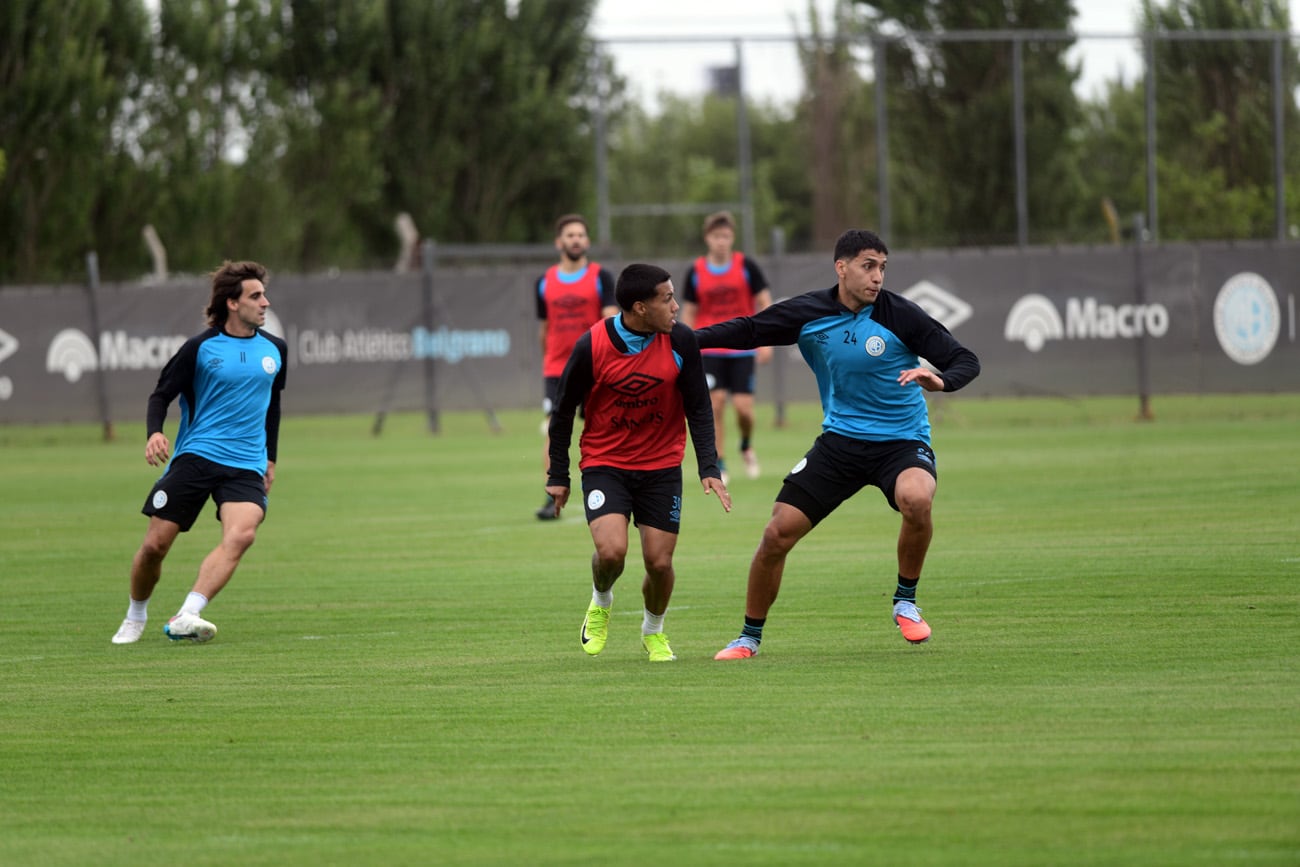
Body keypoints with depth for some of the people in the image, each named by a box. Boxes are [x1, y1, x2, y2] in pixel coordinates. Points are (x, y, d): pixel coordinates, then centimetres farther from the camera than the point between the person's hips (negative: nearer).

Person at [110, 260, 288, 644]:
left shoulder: (274, 350, 9)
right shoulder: (200, 348, -3)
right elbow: (162, 394, 2)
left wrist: (270, 459, 25)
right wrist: (155, 432, -17)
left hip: (246, 465, 2)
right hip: (194, 455, -2)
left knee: (241, 533, -27)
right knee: (154, 545, -4)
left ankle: (186, 617, -34)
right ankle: (135, 616, 24)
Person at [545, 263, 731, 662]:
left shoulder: (680, 341, -11)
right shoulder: (592, 346, -17)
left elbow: (698, 408, -2)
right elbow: (564, 410, -4)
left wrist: (709, 469, -11)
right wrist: (558, 476, 0)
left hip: (661, 468, 2)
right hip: (604, 464, -2)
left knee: (659, 562, -2)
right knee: (611, 550, -21)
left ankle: (653, 630, 29)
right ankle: (600, 604, 14)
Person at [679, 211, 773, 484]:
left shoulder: (746, 266, -3)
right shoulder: (696, 272, 1)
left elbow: (765, 303, 1)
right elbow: (688, 312, 9)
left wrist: (765, 341, -7)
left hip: (743, 350, -1)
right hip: (710, 351, 1)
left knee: (743, 407, -7)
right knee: (715, 405, -8)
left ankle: (747, 446, 24)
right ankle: (719, 464, 2)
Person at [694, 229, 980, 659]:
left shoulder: (899, 315, -11)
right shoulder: (808, 312, -3)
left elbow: (965, 360, -9)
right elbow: (749, 330, 10)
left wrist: (941, 380, -32)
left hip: (902, 442, -3)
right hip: (840, 441, 3)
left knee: (916, 499, -36)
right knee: (777, 534, -5)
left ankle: (905, 602, -11)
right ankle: (750, 636, 16)